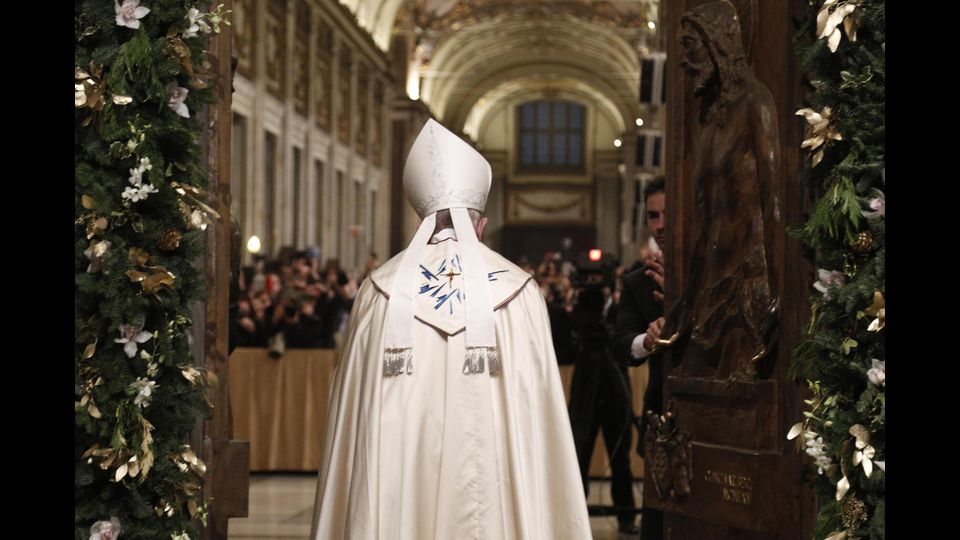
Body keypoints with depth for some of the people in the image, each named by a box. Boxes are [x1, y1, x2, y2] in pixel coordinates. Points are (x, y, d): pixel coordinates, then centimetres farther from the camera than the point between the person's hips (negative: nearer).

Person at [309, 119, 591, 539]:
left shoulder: (381, 289, 3)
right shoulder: (519, 292, -1)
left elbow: (350, 406, 7)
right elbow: (538, 409, -1)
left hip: (396, 491, 2)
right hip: (489, 484, -1)